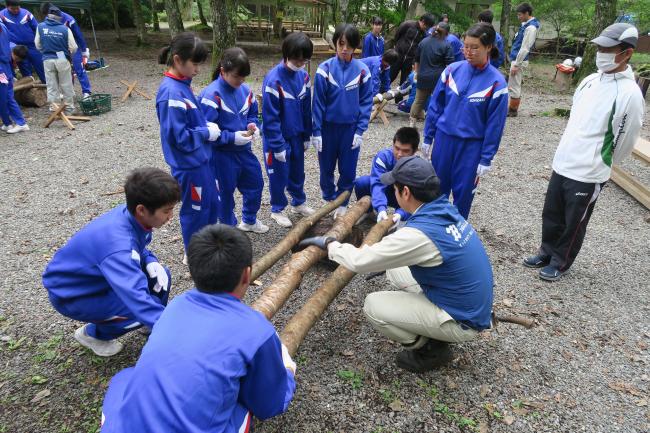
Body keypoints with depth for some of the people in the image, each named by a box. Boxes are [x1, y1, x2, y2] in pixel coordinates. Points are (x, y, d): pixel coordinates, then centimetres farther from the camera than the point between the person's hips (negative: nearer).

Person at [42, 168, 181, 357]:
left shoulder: (129, 214, -17)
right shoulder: (118, 246, -40)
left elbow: (138, 247, 6)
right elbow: (140, 302, -47)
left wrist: (151, 262, -15)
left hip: (97, 276, 7)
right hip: (70, 294, -7)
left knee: (160, 277, -10)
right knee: (145, 308, -22)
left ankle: (157, 323, 16)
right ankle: (93, 334, 5)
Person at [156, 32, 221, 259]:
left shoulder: (182, 85, 5)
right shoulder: (172, 93, -24)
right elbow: (179, 136, -26)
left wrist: (207, 127, 0)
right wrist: (208, 133, -14)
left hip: (200, 158, 9)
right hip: (189, 164, -9)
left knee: (212, 203, 21)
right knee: (195, 209, 8)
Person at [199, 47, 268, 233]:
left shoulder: (245, 90, -2)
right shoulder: (211, 95, -21)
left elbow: (253, 113, 14)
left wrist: (253, 125, -9)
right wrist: (232, 137, -26)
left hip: (244, 149, 7)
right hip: (222, 155, -6)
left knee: (255, 183, 19)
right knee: (225, 192, 11)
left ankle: (249, 220, 43)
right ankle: (229, 227, 34)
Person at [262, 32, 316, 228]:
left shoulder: (303, 76, -2)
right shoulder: (273, 79, -21)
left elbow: (306, 108, 7)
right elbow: (270, 117, -19)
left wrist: (307, 136, 9)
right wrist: (278, 145, -18)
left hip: (297, 135, 6)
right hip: (278, 138, -6)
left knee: (298, 172, 19)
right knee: (279, 175, 8)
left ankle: (299, 202, 40)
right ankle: (277, 209, 27)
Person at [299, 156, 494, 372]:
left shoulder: (419, 233, -30)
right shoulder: (445, 210, -4)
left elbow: (359, 261, -20)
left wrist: (328, 243, -4)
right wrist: (383, 261, 19)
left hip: (463, 320, -8)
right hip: (473, 303, 8)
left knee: (373, 306, -10)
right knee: (394, 270, 13)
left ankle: (431, 349, 6)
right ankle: (432, 329, 18)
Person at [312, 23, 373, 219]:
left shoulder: (362, 70, -4)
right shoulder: (325, 68, -7)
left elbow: (366, 102, -1)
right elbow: (318, 102, -5)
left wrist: (360, 131, -7)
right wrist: (316, 131, -7)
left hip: (351, 128, 0)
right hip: (328, 127, 0)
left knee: (348, 170, 6)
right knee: (327, 168, 12)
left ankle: (342, 203, 25)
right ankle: (328, 199, 33)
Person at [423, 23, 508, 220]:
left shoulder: (496, 82, -11)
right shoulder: (452, 70, -4)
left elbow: (495, 124, -8)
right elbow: (435, 105, 4)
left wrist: (486, 159, -8)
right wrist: (428, 137, 5)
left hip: (471, 145, -2)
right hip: (444, 138, 3)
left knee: (463, 192, 8)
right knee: (437, 187, 14)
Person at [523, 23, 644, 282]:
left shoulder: (629, 94, -17)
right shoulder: (590, 80, 5)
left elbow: (624, 143, -10)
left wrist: (598, 164, 4)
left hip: (588, 175, -6)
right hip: (562, 164, 7)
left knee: (573, 225, 10)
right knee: (551, 215, 19)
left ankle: (560, 263, 29)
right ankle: (547, 252, 39)